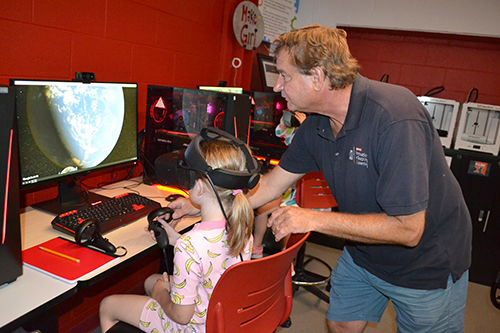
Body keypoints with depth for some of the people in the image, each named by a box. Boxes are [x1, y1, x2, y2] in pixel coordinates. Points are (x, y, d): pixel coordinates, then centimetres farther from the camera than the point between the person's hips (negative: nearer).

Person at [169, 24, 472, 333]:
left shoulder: (394, 119, -34)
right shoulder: (316, 123, -10)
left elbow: (407, 230, -33)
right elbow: (272, 184, -1)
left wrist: (314, 219, -31)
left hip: (427, 263, -6)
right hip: (362, 252, 6)